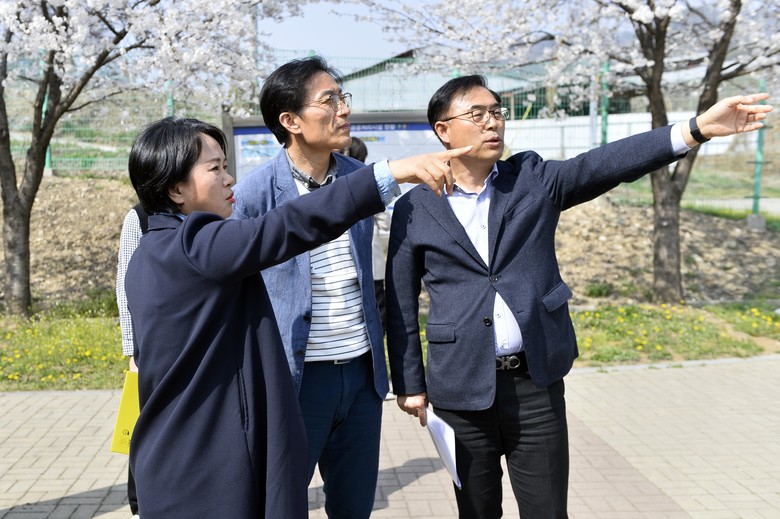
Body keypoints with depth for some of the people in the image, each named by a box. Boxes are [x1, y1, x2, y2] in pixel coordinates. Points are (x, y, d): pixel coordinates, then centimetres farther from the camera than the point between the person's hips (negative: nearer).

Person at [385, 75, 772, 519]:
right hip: (462, 388, -1)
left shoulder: (533, 179, 3)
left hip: (537, 384, 1)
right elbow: (401, 306, 3)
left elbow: (602, 166, -12)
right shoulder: (415, 208, -1)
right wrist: (410, 384, 3)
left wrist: (696, 129, -25)